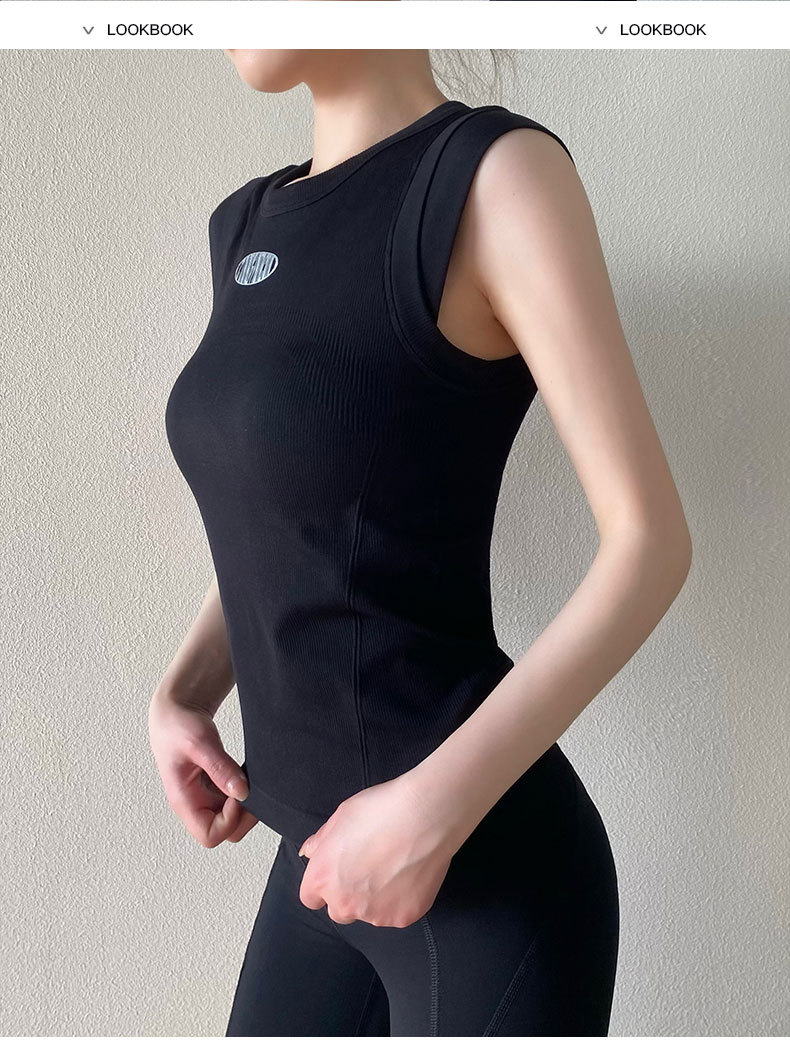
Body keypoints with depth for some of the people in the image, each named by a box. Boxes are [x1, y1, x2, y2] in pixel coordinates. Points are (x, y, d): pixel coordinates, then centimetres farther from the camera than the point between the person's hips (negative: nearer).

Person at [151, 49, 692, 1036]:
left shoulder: (499, 171, -13)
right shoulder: (247, 225, 9)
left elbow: (651, 538, -15)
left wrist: (432, 808, -20)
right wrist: (181, 695, 4)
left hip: (486, 869, -7)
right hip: (329, 848, 7)